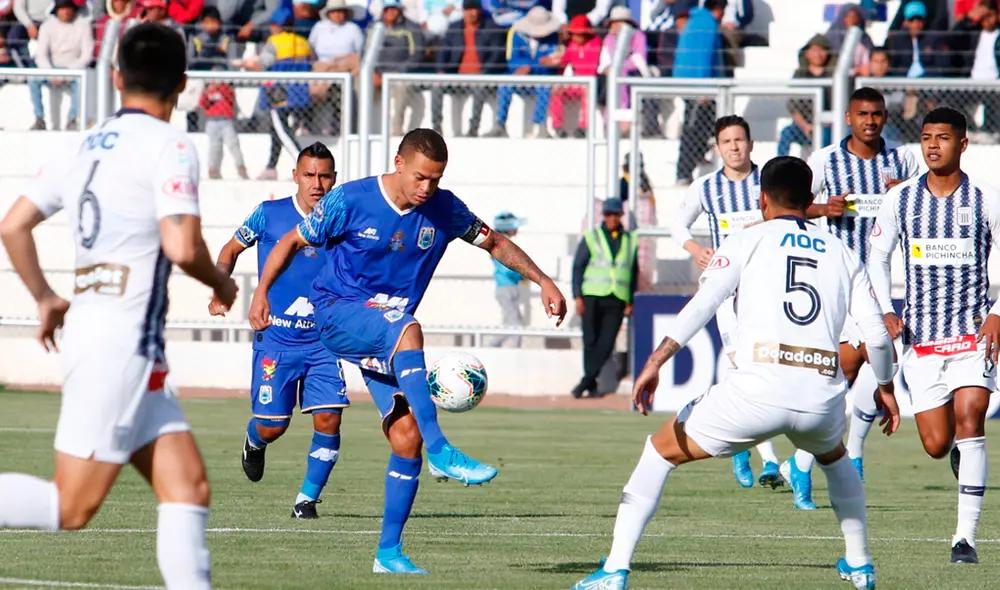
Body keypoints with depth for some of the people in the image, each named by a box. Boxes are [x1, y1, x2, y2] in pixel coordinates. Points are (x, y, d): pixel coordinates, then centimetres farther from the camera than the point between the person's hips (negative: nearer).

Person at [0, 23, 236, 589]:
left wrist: (46, 299, 26)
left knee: (189, 487, 4)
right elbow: (182, 246, -19)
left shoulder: (86, 147, 14)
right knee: (70, 508, -7)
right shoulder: (169, 146, -8)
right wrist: (222, 283, 1)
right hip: (119, 344, -8)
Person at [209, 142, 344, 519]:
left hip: (323, 342, 2)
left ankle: (307, 499, 4)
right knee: (272, 427, -1)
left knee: (328, 419, -12)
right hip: (275, 338, -2)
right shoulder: (270, 215, -4)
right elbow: (232, 250, 10)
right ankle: (254, 443, 37)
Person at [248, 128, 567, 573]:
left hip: (389, 335, 5)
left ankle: (389, 552, 1)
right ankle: (441, 453, -45)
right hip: (337, 315, -5)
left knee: (406, 434, -9)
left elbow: (495, 244, 13)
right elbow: (292, 242, 2)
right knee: (407, 330, -38)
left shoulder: (444, 210, -1)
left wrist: (542, 281, 3)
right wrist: (261, 293, -4)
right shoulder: (349, 201, -11)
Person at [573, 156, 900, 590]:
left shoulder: (750, 240, 12)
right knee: (834, 457, 40)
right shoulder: (842, 254, 21)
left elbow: (704, 301, -4)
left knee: (660, 451, 15)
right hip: (823, 395, 4)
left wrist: (656, 360, -10)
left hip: (758, 389, -3)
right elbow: (876, 331, 16)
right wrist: (886, 389, 33)